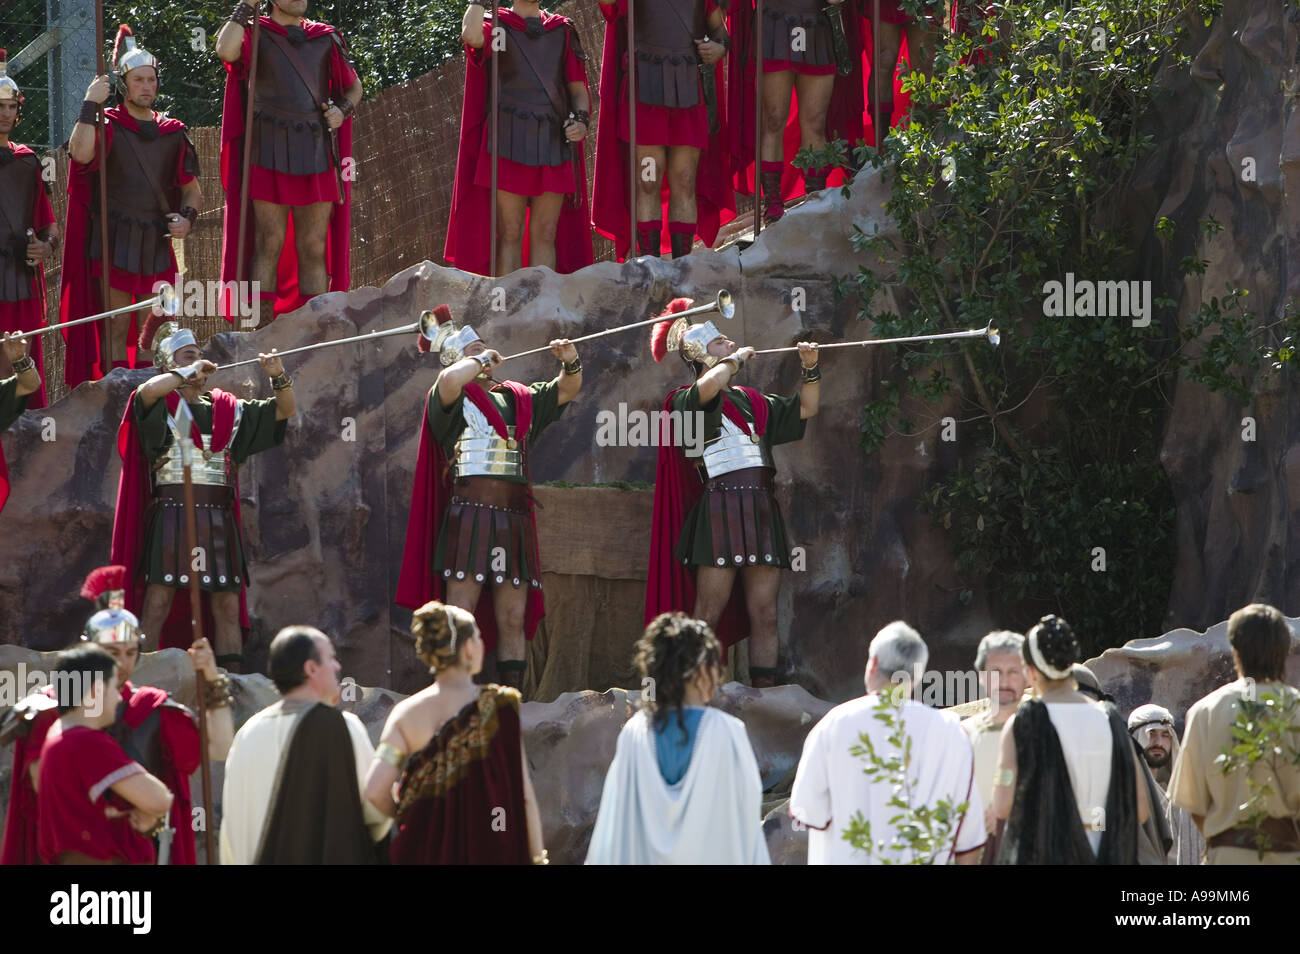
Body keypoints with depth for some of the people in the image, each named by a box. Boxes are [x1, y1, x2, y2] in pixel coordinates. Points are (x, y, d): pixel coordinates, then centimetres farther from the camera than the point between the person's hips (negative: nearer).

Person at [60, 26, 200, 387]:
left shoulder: (172, 133, 11)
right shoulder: (108, 126, -2)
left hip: (157, 247, 4)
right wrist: (91, 104, -20)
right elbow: (81, 154, -25)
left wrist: (188, 218, 0)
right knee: (115, 331, -5)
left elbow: (192, 190, 20)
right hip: (114, 247, -4)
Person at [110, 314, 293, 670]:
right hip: (172, 514, -5)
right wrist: (188, 372, -7)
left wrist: (278, 376, 2)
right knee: (158, 601, -11)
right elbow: (148, 391, -21)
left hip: (220, 519, 5)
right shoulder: (163, 406, 4)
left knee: (228, 607, 2)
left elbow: (284, 410, 21)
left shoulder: (227, 410, 19)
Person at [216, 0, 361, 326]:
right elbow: (226, 51, -18)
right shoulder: (256, 33, 5)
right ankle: (263, 329, -9)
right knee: (269, 243, -8)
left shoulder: (325, 39, 16)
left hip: (317, 152, 4)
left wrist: (342, 110, 4)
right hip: (271, 151, -4)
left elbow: (354, 86, 25)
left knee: (314, 247, 3)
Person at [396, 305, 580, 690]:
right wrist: (481, 361, -2)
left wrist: (570, 363, 5)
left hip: (514, 520, 6)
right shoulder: (453, 398, 3)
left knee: (514, 621, 4)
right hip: (468, 513, -6)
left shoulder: (518, 399, 22)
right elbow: (450, 380, -20)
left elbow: (567, 389, 26)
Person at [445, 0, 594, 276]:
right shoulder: (496, 26, 8)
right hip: (509, 143, -3)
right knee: (510, 234, -7)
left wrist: (581, 120, -4)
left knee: (545, 234, 1)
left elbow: (578, 88, 15)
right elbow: (471, 36, -19)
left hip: (555, 146, 3)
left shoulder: (562, 31, 18)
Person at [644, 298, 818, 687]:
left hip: (761, 508, 7)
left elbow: (804, 409, 28)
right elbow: (710, 385, -21)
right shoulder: (687, 401, 2)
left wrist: (810, 369, 12)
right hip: (721, 506, -7)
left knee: (764, 615, 2)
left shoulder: (749, 401, 24)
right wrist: (736, 359, -3)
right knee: (708, 614, -11)